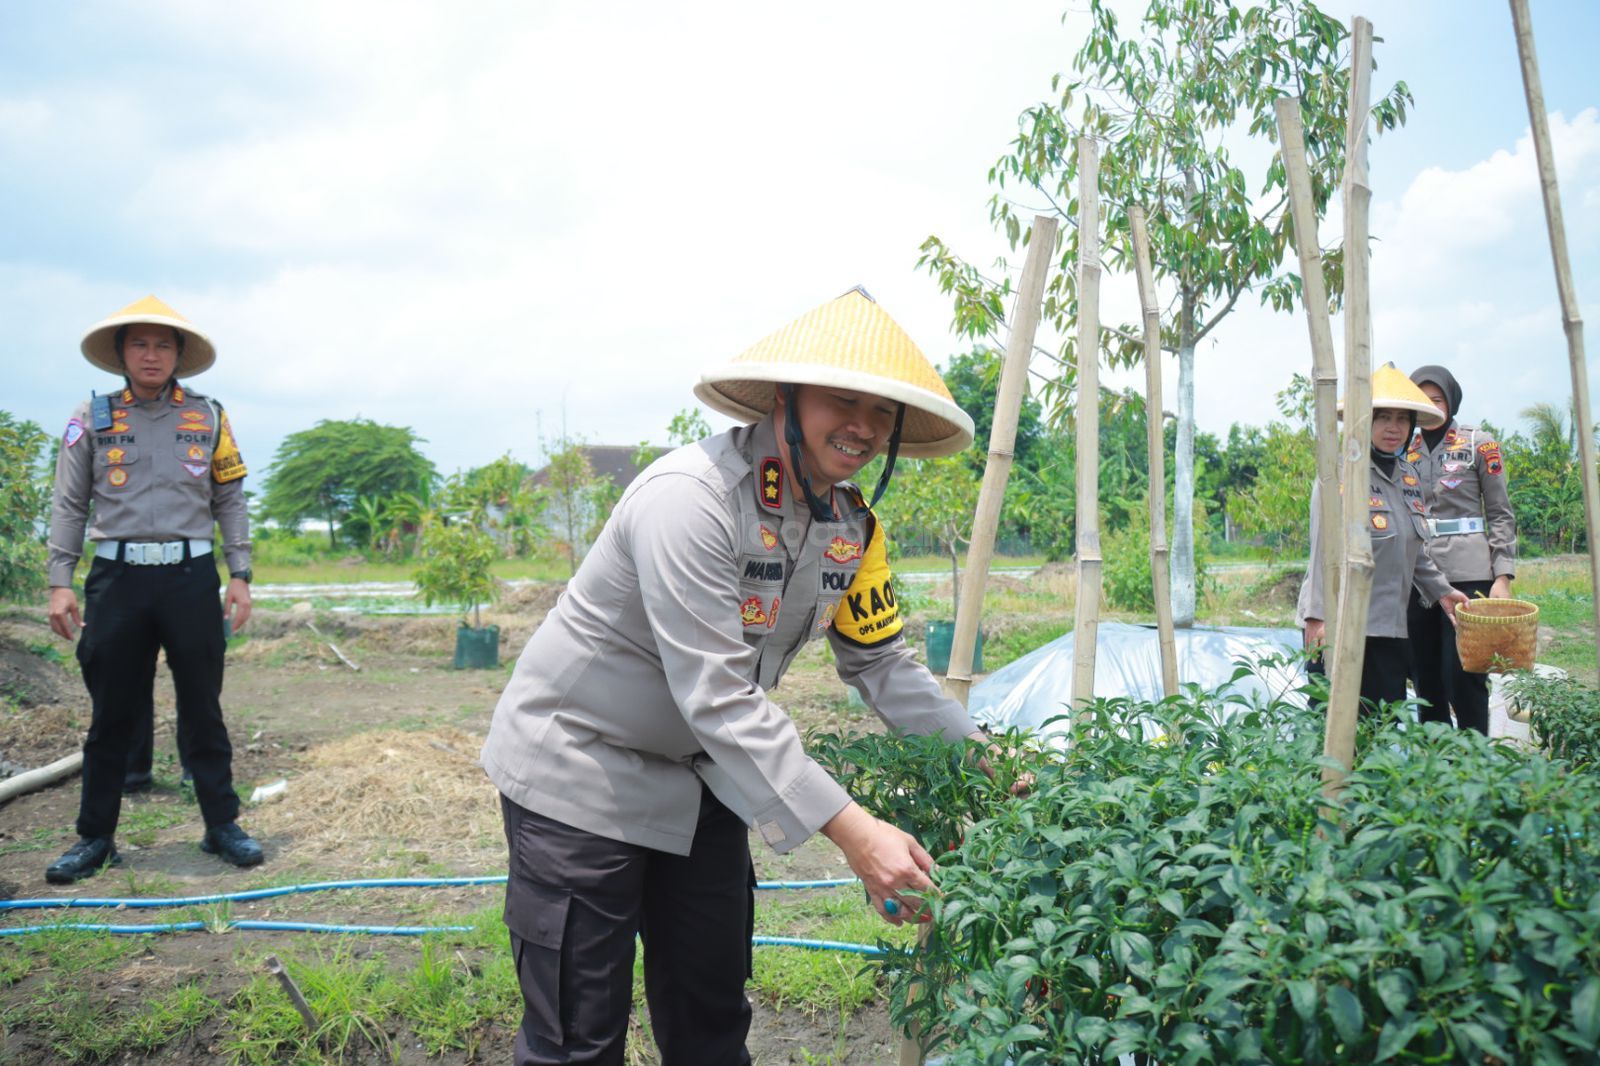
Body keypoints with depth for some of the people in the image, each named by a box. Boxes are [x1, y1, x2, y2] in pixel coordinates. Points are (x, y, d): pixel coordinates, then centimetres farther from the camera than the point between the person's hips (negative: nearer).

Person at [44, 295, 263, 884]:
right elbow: (69, 506, 7)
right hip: (117, 577, 0)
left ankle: (222, 824, 16)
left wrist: (240, 575, 1)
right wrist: (60, 582, -1)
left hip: (191, 576, 0)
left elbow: (230, 501, 8)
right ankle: (95, 837, 18)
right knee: (112, 714, 7)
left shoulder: (208, 417, 7)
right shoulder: (91, 417, 6)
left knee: (202, 709, 6)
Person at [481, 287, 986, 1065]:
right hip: (577, 766, -7)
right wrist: (851, 831, -34)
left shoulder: (852, 524, -3)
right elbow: (719, 699, -32)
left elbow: (882, 663, 5)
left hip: (698, 775, 7)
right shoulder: (691, 497, -28)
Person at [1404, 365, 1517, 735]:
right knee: (1425, 678, 7)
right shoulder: (1404, 450, 11)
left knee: (1464, 677, -5)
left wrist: (1503, 576, -7)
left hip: (1467, 575, -4)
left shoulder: (1479, 444, 2)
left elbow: (1501, 514, 2)